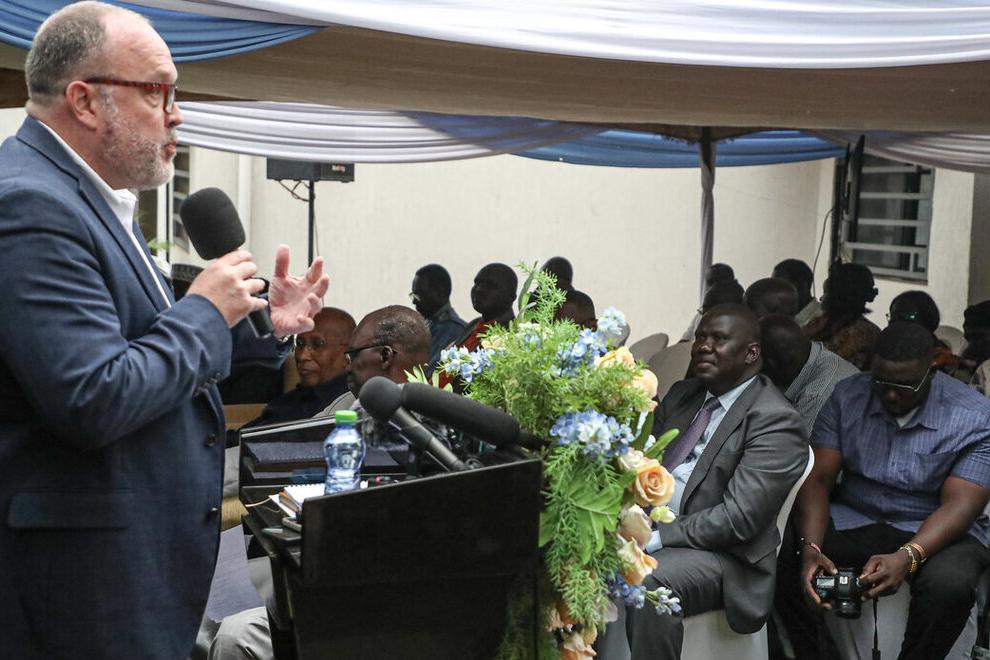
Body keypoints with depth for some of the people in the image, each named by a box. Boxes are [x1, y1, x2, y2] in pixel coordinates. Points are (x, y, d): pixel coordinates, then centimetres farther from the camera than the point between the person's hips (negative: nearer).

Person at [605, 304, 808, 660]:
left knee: (650, 580, -34)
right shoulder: (681, 394, 15)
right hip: (647, 528, 7)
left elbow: (738, 518, -18)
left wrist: (654, 537, -21)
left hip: (719, 554, -7)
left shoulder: (775, 421, -10)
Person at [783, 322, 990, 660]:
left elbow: (958, 505, -20)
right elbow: (818, 479, -9)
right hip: (853, 518, 2)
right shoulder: (847, 396, -4)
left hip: (933, 530, -2)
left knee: (948, 583, -36)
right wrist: (811, 549, -27)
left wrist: (907, 557, -38)